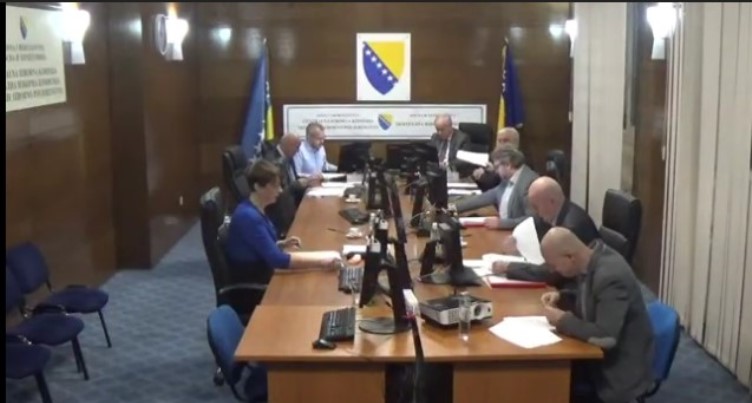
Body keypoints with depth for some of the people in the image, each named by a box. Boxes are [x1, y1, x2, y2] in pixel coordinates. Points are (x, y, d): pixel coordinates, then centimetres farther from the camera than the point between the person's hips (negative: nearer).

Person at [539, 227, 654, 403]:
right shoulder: (590, 259, -3)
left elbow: (606, 337, -33)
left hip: (621, 371, -8)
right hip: (599, 354, 8)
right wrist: (561, 297, -2)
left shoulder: (611, 276, -29)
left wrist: (562, 320, -23)